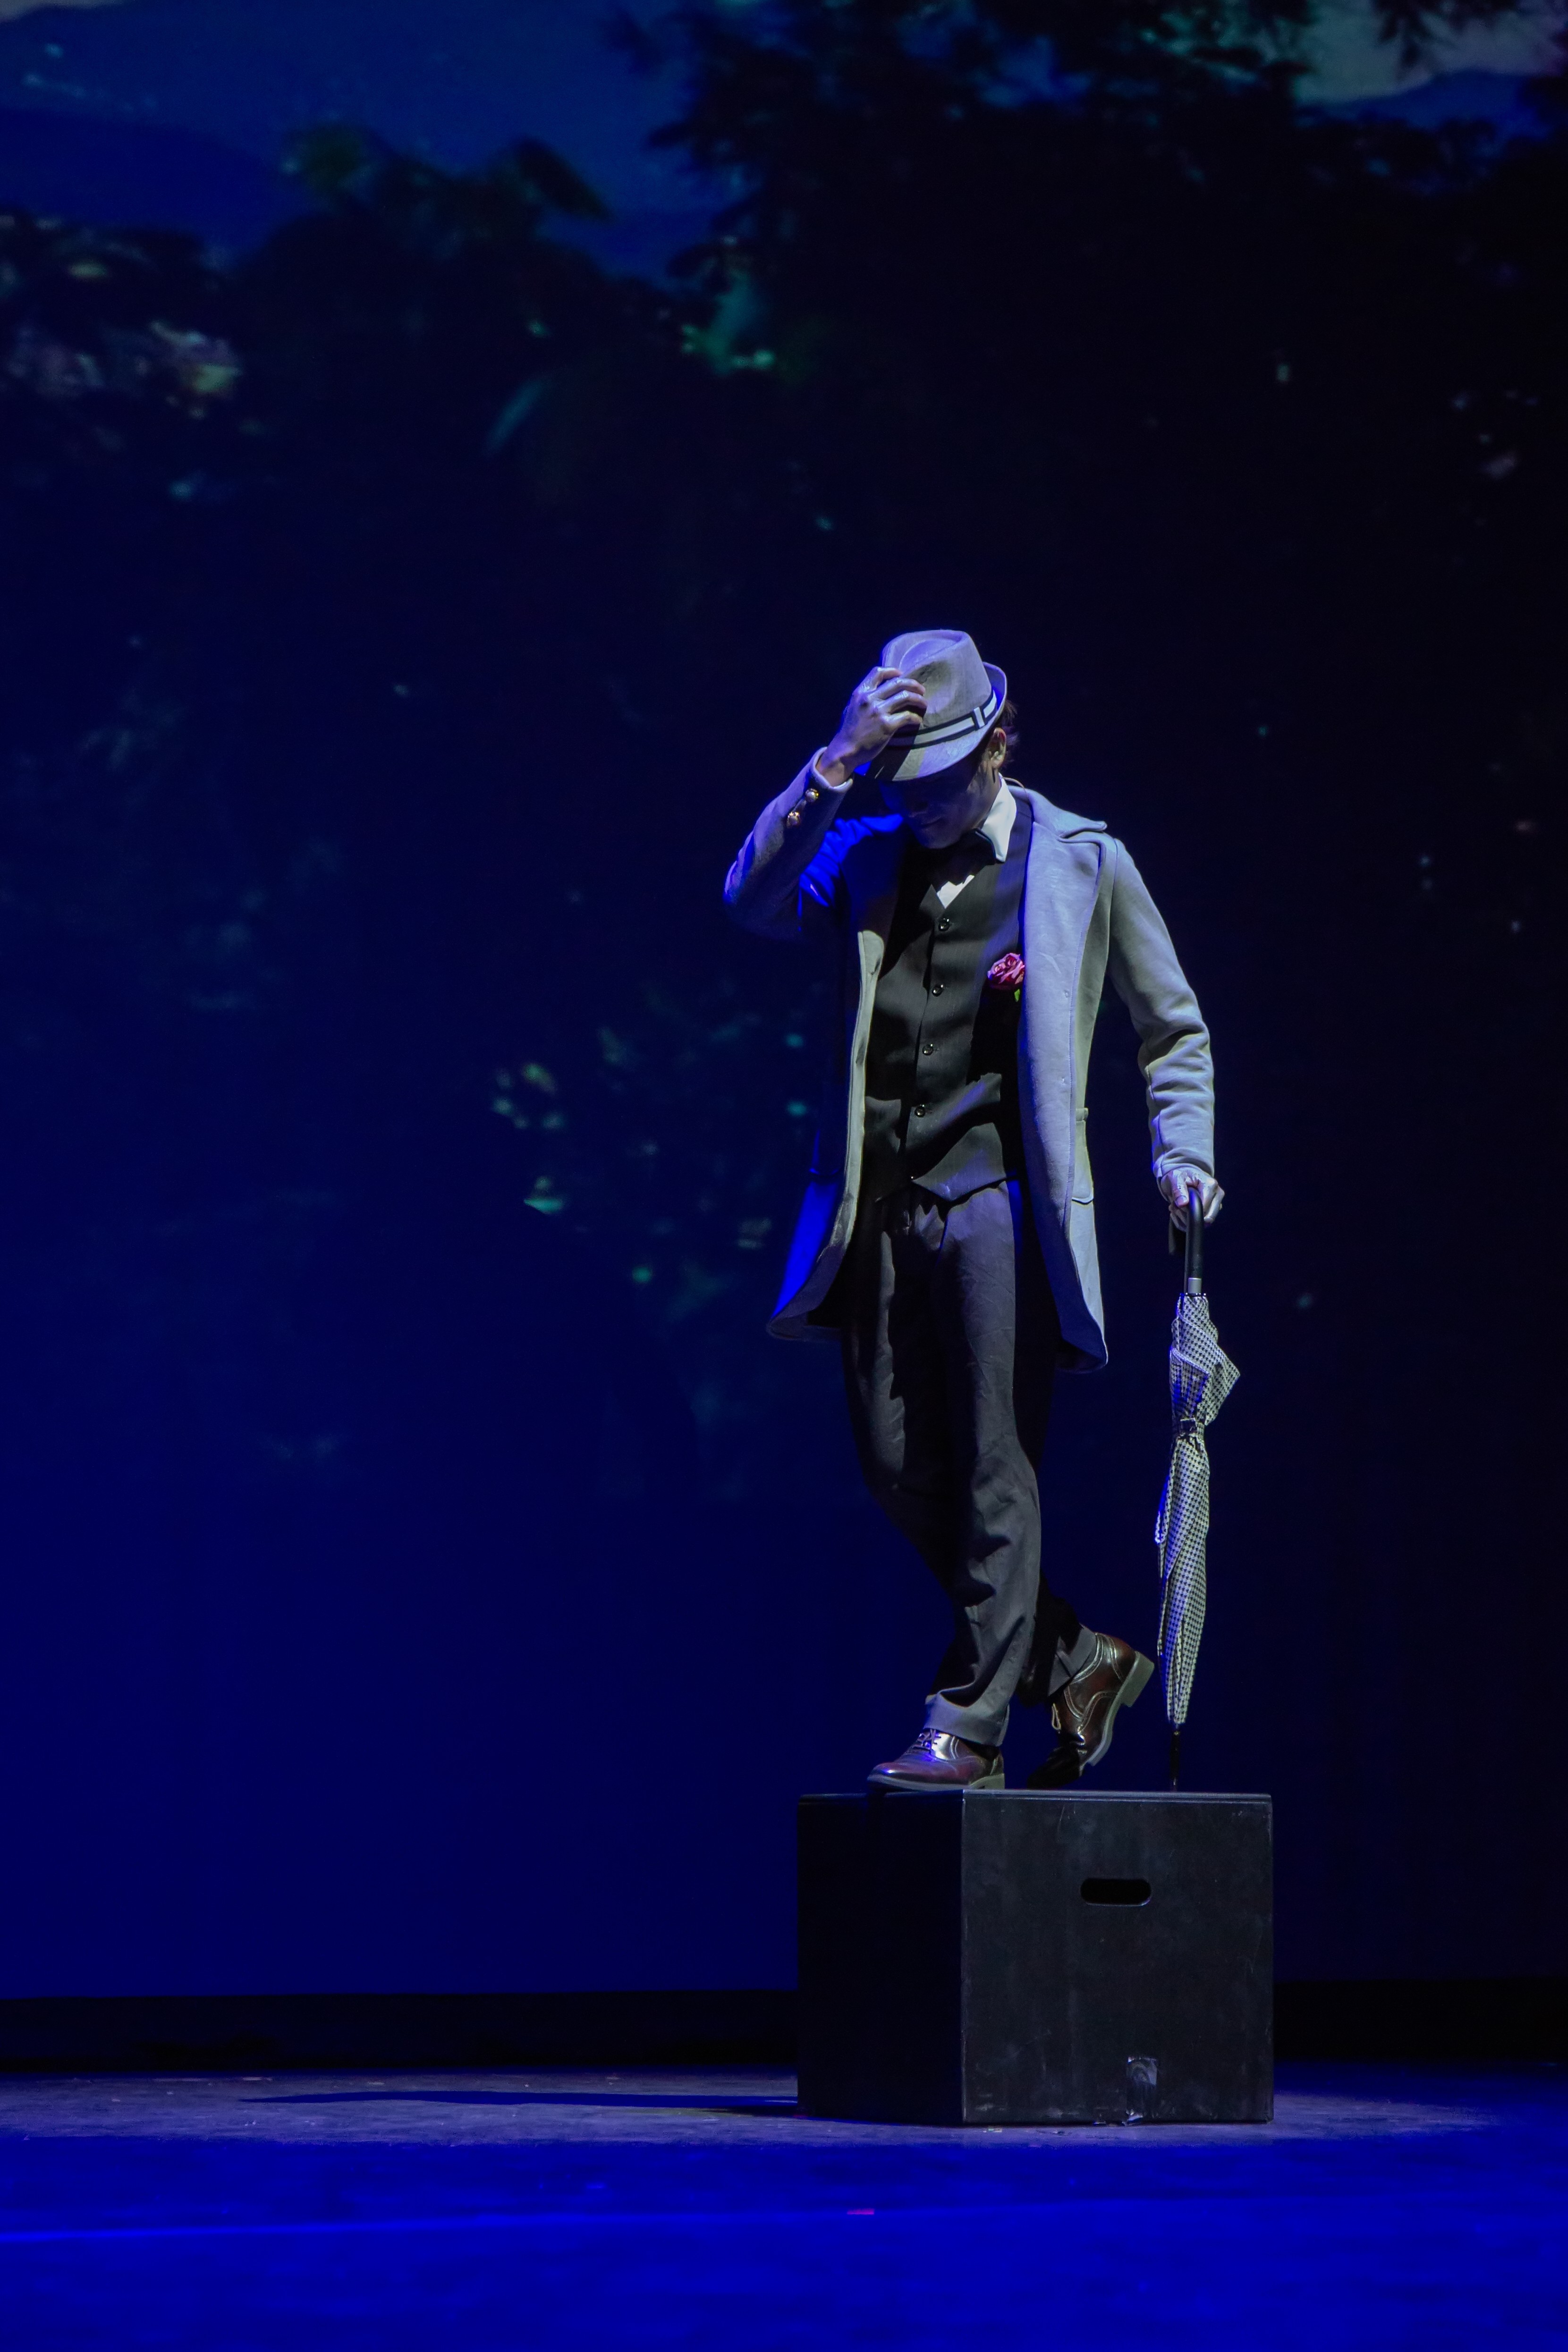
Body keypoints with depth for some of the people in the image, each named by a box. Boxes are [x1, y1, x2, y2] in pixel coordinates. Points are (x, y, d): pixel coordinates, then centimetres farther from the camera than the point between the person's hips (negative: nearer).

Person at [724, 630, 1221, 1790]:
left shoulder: (1083, 863, 5)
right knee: (900, 1472, 5)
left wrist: (1183, 1155, -2)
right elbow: (754, 900, -7)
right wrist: (835, 767, -13)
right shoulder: (864, 854, 12)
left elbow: (1175, 1031, 13)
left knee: (994, 1469, -8)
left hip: (997, 1190, -4)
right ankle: (1077, 1661, 20)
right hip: (881, 1203, 4)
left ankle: (970, 1726, -3)